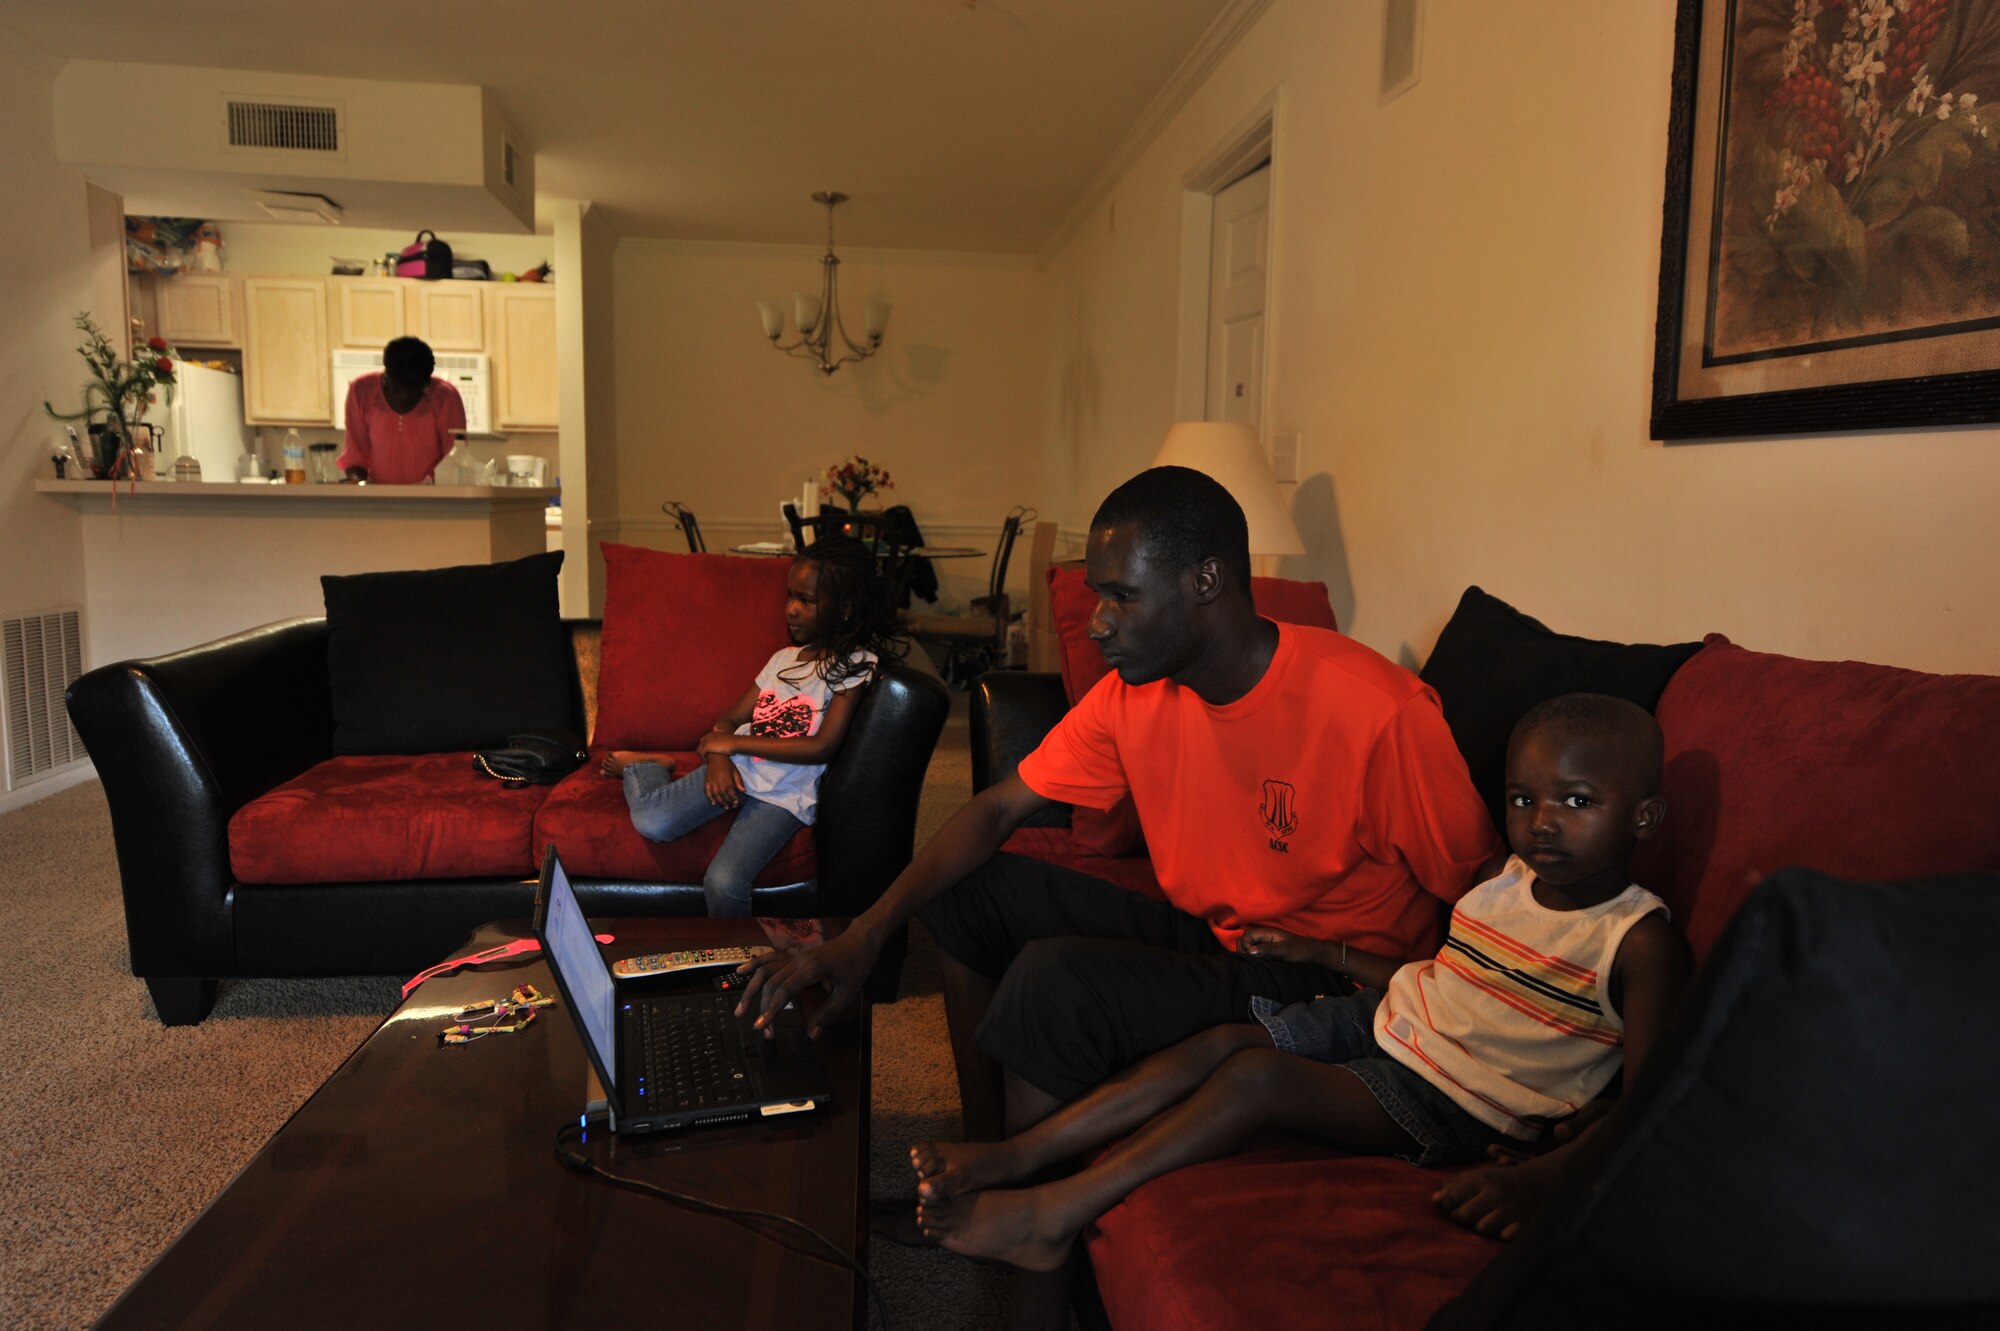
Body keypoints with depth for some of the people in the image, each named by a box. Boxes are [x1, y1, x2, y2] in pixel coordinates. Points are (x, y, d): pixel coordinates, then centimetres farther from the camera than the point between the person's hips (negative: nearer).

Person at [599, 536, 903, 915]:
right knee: (651, 821, -21)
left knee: (724, 883, -27)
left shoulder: (856, 664, -5)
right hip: (735, 770, 5)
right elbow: (729, 719, 15)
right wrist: (717, 758, -9)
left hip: (785, 794, -4)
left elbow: (822, 747, -14)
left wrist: (732, 743, -9)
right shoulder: (784, 658, 16)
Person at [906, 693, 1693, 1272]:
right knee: (1222, 1042, -12)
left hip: (1451, 1104, -7)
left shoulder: (1642, 944, -14)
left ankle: (1050, 1217, -19)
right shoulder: (1511, 881, 9)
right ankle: (1014, 1157, -9)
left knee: (1258, 1074, -25)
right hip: (1382, 1023, 7)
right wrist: (1323, 952, 19)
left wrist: (1537, 1179, -37)